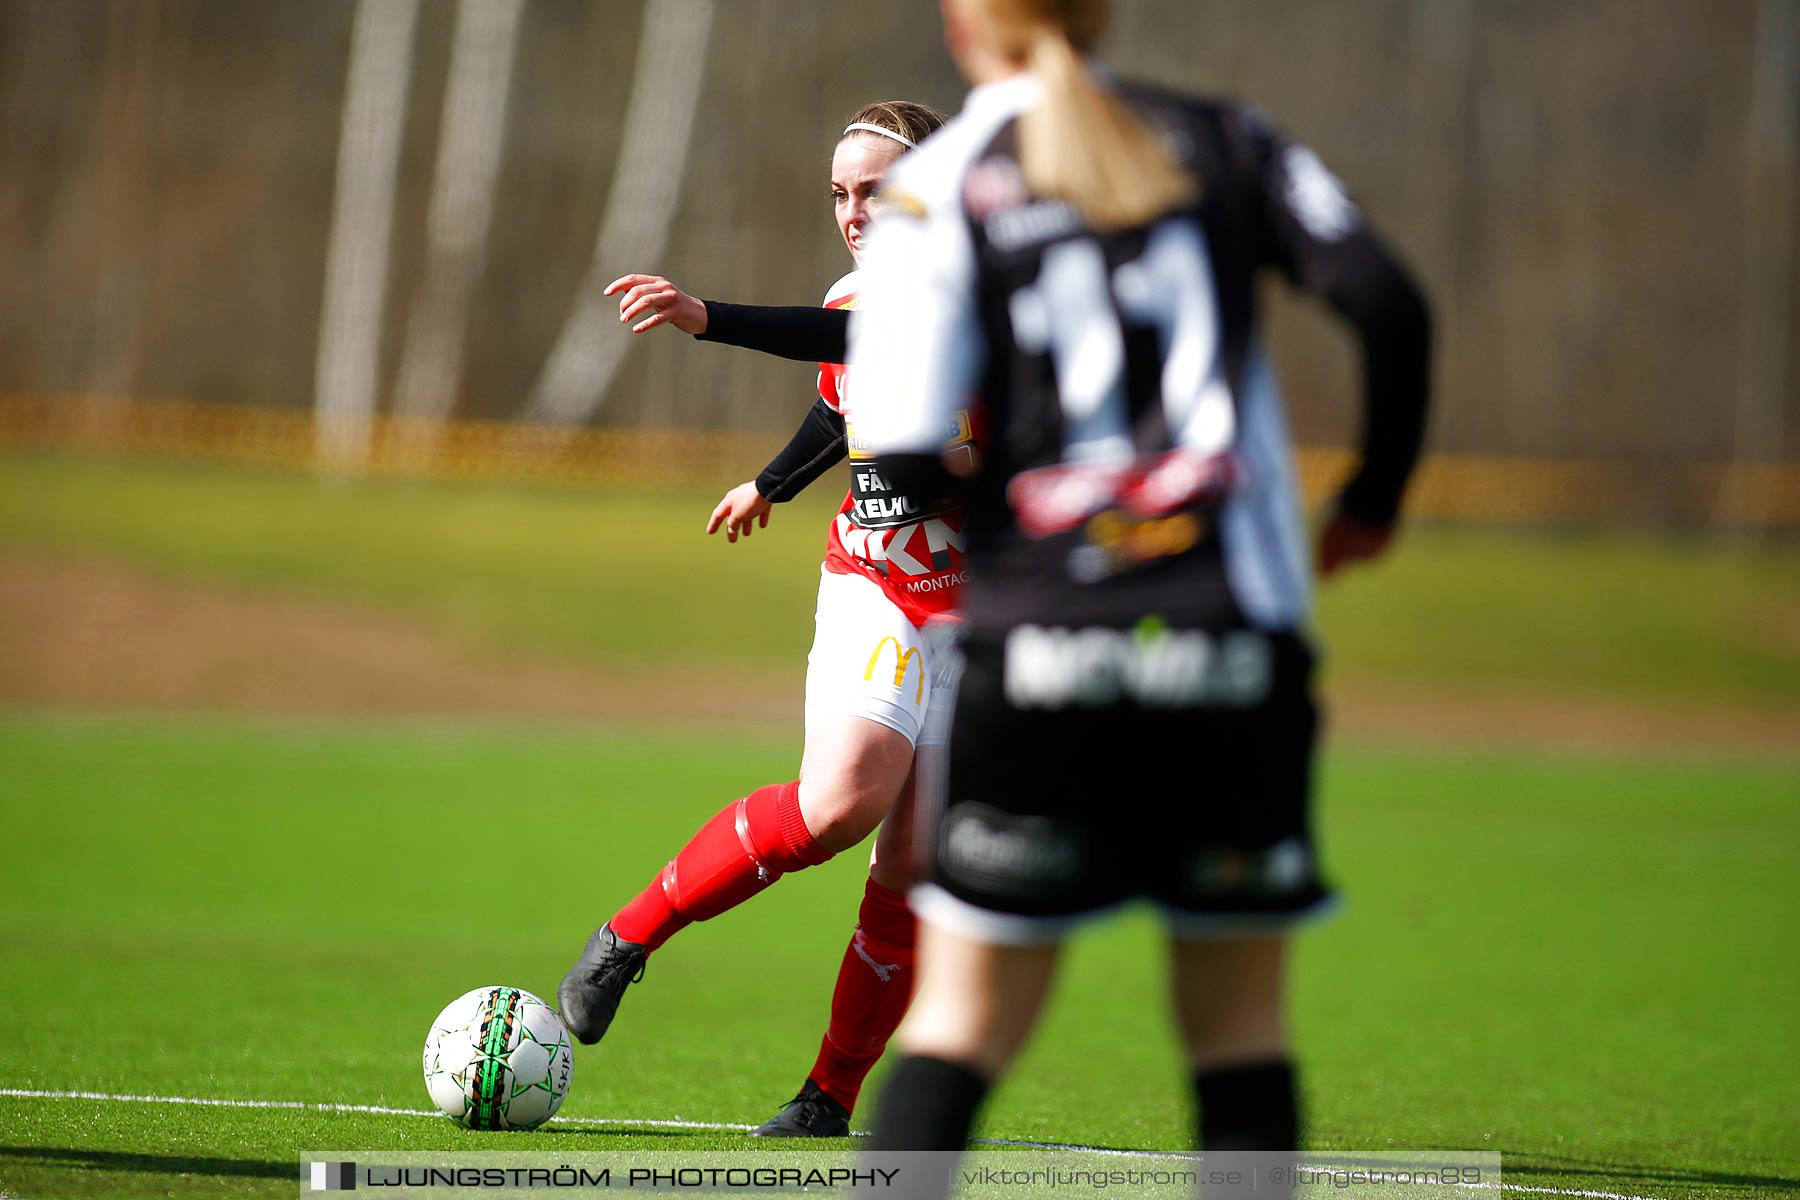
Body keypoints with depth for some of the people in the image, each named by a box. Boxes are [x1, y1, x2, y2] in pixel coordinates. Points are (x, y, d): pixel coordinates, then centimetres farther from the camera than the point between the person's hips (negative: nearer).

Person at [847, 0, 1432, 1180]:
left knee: (965, 1017, 5)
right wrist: (1376, 497, 12)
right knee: (1242, 1018, 10)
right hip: (1238, 644, 1)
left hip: (1038, 647, -1)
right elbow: (1390, 305, -3)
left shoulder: (939, 186, 2)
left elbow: (900, 448, -9)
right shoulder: (1224, 143, 9)